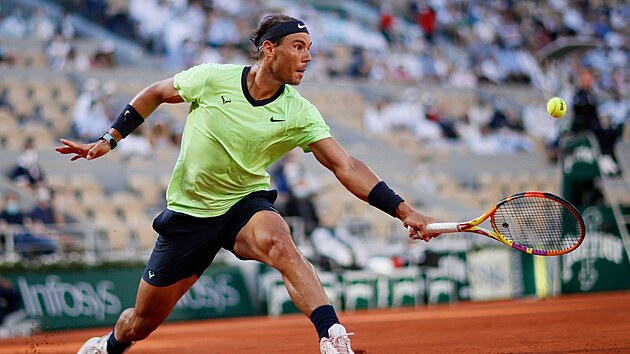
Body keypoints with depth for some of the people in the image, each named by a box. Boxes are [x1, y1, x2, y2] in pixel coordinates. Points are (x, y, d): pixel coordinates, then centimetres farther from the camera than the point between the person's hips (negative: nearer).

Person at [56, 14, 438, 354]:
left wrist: (403, 210, -30)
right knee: (142, 323, 11)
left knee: (279, 244, -38)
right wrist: (109, 140, 2)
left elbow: (346, 167, -20)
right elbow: (155, 93, 3)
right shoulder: (213, 79, -15)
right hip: (189, 211, 0)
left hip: (247, 203, 0)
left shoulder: (299, 113, -14)